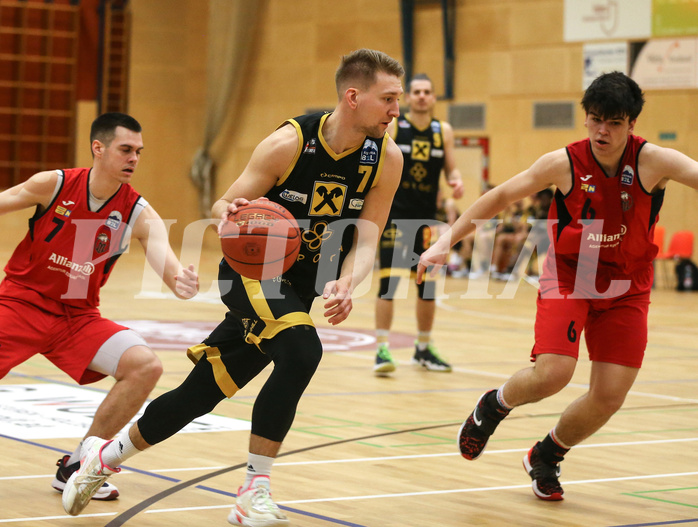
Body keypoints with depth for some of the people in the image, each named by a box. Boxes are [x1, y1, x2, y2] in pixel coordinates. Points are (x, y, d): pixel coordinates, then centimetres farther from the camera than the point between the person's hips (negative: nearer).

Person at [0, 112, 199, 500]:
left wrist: (178, 279, -48)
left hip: (78, 316, 3)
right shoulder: (54, 185, -11)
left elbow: (159, 246, -25)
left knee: (146, 366, -16)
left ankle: (76, 468, -2)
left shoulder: (138, 213, -8)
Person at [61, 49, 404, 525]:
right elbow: (224, 207, -11)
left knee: (203, 392, 9)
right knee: (301, 350, -32)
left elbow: (366, 240, -11)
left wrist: (345, 285, -31)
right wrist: (228, 215, -36)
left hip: (300, 288, 5)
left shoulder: (387, 158, -11)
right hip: (253, 271, -5)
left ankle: (106, 456, 30)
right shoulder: (289, 143, -20)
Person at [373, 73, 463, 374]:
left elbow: (451, 169, 11)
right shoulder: (391, 127, -4)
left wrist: (456, 181, -12)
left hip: (426, 217, 4)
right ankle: (382, 349, -6)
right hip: (395, 214, -4)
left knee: (428, 285, 10)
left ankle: (423, 349, 24)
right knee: (389, 280, -11)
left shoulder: (444, 132, 5)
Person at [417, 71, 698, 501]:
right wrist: (446, 242, -4)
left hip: (626, 291, 1)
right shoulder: (564, 163, -15)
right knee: (552, 374, -21)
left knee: (610, 396, -3)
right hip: (568, 279, -1)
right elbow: (500, 197, -3)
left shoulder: (653, 161, -17)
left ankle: (546, 457, 27)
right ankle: (493, 406, 15)